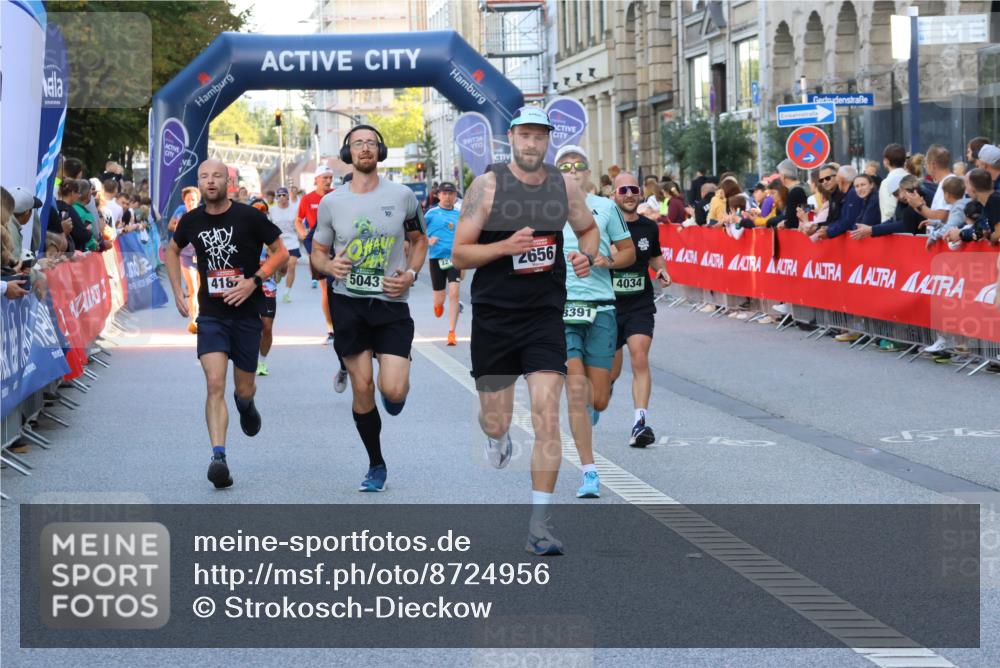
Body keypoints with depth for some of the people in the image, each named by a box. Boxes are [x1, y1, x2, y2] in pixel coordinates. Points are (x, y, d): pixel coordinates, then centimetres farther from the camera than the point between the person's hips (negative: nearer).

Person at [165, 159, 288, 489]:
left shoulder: (249, 217, -8)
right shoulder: (191, 221, 1)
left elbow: (281, 252, -1)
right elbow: (172, 250, 22)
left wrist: (254, 281, -14)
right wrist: (177, 291, 11)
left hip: (246, 313, -1)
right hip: (210, 315, 1)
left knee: (244, 388, 10)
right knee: (215, 384, -16)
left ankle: (245, 403, 49)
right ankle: (218, 457, -22)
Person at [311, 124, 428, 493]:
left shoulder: (402, 196, 1)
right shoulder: (331, 202, 2)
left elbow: (419, 239, 14)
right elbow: (318, 252, 11)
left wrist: (411, 273, -4)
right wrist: (330, 265, -13)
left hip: (391, 302, -1)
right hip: (348, 302, 1)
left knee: (393, 390, -13)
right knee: (362, 388, 3)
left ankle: (396, 392, 27)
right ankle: (376, 465, 19)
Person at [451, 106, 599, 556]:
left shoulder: (564, 186, 3)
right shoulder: (488, 185, -6)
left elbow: (588, 228, 22)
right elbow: (459, 255, -7)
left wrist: (586, 255, -1)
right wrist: (506, 246, -23)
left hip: (545, 316, 1)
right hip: (494, 317, -1)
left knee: (547, 421, -11)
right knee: (496, 422, 8)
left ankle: (539, 526, -7)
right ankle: (498, 437, 48)